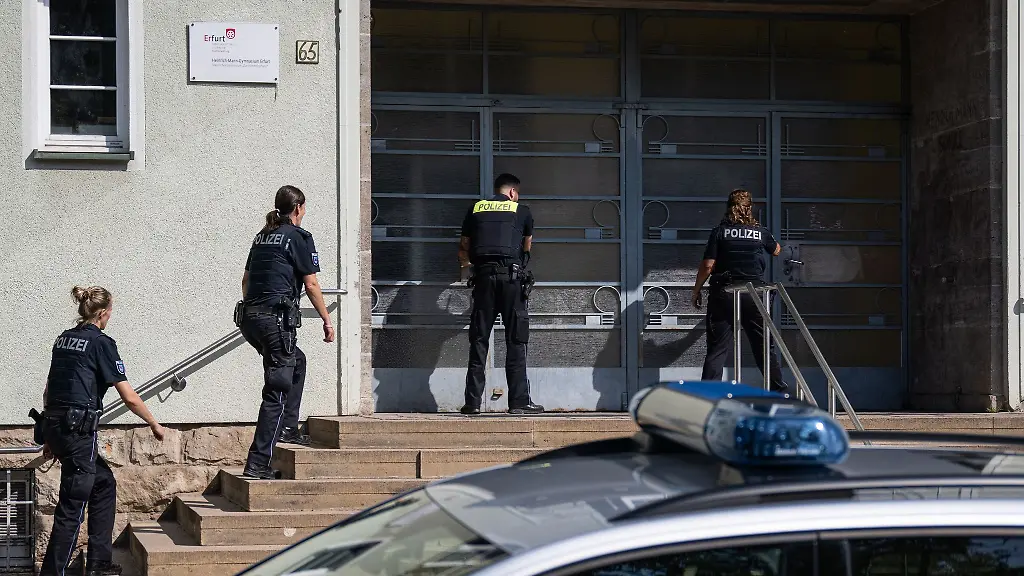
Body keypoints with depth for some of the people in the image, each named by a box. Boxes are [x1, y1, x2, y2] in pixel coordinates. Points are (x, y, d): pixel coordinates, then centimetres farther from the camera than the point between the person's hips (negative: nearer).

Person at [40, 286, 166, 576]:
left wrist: (51, 435, 24)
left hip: (54, 425, 8)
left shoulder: (64, 338, 14)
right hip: (78, 429, -8)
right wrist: (154, 424, 6)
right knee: (72, 505, -3)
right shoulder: (101, 343, -8)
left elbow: (48, 391, 18)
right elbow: (130, 398, -9)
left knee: (104, 483, 20)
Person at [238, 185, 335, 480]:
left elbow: (246, 279, 22)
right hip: (276, 318, -8)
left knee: (297, 362, 30)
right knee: (277, 390, -6)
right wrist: (327, 321, 4)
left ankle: (288, 429, 27)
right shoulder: (299, 237, -3)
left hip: (249, 315, 8)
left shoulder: (262, 236, 18)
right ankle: (257, 464, -11)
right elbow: (311, 284, -4)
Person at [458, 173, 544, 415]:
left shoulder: (476, 209, 17)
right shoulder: (521, 210, 13)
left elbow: (464, 250, 24)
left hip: (483, 276, 2)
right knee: (516, 341, 0)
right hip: (511, 276, -2)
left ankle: (473, 401, 2)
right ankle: (519, 400, -4)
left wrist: (467, 262, 49)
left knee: (479, 340, 5)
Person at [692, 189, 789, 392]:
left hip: (723, 295, -1)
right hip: (754, 296, 1)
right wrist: (776, 244, 49)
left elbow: (707, 266, -6)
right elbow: (776, 251, 26)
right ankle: (779, 390, 12)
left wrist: (696, 291, 5)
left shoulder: (719, 232, -2)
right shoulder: (761, 232, 5)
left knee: (717, 349, 0)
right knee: (765, 346, 10)